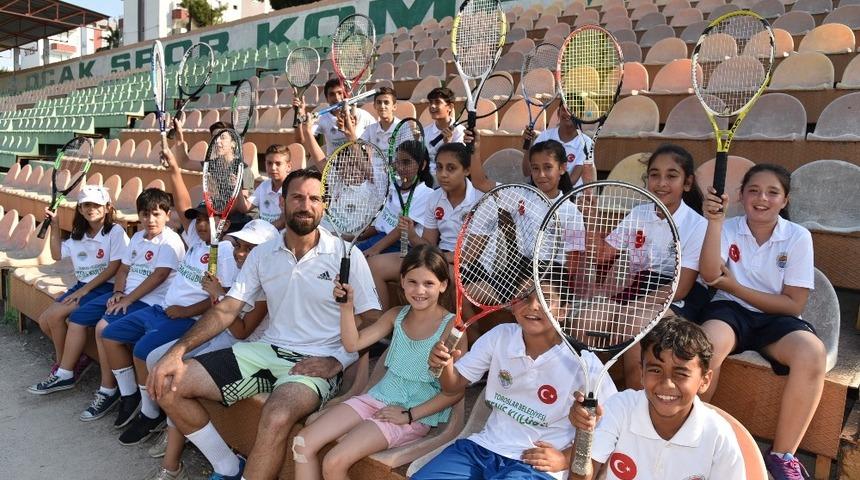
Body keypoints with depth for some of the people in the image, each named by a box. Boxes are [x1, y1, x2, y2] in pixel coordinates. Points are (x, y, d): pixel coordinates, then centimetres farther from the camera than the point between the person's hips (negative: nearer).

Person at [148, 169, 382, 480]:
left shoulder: (346, 255, -7)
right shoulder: (262, 254, 6)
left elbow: (373, 321, -6)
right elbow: (226, 310, 3)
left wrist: (337, 361, -19)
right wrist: (178, 350, -10)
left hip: (316, 363, -5)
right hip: (266, 350, 6)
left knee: (276, 419, -37)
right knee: (168, 386, -3)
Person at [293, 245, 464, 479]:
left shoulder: (451, 326, -13)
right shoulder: (396, 315, 5)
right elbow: (352, 344, 6)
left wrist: (410, 415, -15)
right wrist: (347, 306, -8)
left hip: (416, 414, -6)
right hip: (379, 397, 6)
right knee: (302, 443, -6)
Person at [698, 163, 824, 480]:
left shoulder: (798, 237, 1)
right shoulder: (728, 229, 2)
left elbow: (793, 304, -2)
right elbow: (710, 275, -16)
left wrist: (735, 287, -9)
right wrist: (715, 222, -24)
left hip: (776, 318, 1)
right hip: (730, 311, -1)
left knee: (813, 353, -32)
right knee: (707, 346, -36)